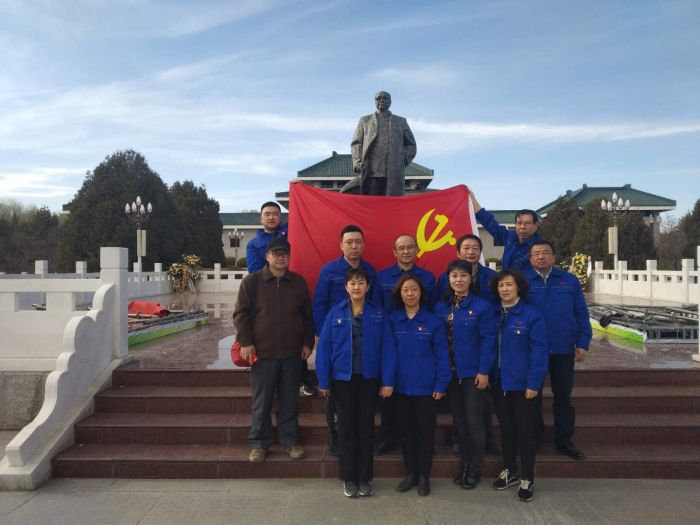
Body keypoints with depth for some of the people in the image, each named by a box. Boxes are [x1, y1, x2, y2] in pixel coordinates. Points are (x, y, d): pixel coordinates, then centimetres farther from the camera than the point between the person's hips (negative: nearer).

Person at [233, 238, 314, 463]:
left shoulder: (299, 282, 6)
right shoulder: (251, 281, -1)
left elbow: (307, 315, 12)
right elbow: (241, 314, -1)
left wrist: (307, 342, 8)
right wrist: (245, 342, -8)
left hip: (291, 353, 2)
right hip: (262, 353, -2)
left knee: (289, 401, 11)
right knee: (261, 401, 7)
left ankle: (290, 441, 25)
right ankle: (259, 443, 23)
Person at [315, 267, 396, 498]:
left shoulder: (378, 314, -1)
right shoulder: (335, 313, -2)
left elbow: (387, 348, -3)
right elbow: (324, 347, -3)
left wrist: (388, 381, -8)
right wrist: (323, 382, -5)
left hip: (369, 378, 0)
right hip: (342, 378, 0)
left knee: (366, 427, 9)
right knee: (346, 427, 9)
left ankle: (365, 478, 24)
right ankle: (349, 478, 23)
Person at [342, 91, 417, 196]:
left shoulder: (401, 121, 21)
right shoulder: (364, 120, 20)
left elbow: (411, 144, 24)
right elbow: (356, 144, 14)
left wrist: (404, 160, 7)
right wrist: (358, 163, -2)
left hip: (394, 174, 1)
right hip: (370, 173, 0)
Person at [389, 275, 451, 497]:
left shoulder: (433, 321, -5)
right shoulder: (392, 320, 0)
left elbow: (442, 355, -4)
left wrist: (441, 385, -9)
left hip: (425, 387, -2)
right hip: (401, 386, 2)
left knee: (425, 432, 8)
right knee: (406, 431, 13)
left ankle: (424, 475, 25)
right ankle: (410, 473, 29)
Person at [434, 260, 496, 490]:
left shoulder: (482, 306, -8)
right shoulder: (441, 307, 5)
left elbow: (488, 341, -10)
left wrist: (484, 371, -15)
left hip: (473, 373, -4)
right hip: (451, 373, 4)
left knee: (474, 421, 2)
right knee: (458, 420, 14)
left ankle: (476, 468, 19)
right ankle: (465, 463, 29)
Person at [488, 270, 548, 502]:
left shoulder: (532, 314, -10)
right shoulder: (494, 314, 5)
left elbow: (539, 351, -12)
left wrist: (534, 383, -16)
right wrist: (489, 375, 1)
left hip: (522, 383, -5)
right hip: (500, 382, 5)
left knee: (524, 430, 5)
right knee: (506, 427, 16)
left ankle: (527, 479, 20)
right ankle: (509, 471, 33)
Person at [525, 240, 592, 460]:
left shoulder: (570, 281, 4)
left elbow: (582, 315, 5)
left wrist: (583, 344, -2)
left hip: (563, 350, 1)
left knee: (563, 396, 11)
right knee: (533, 396, 11)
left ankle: (564, 440, 25)